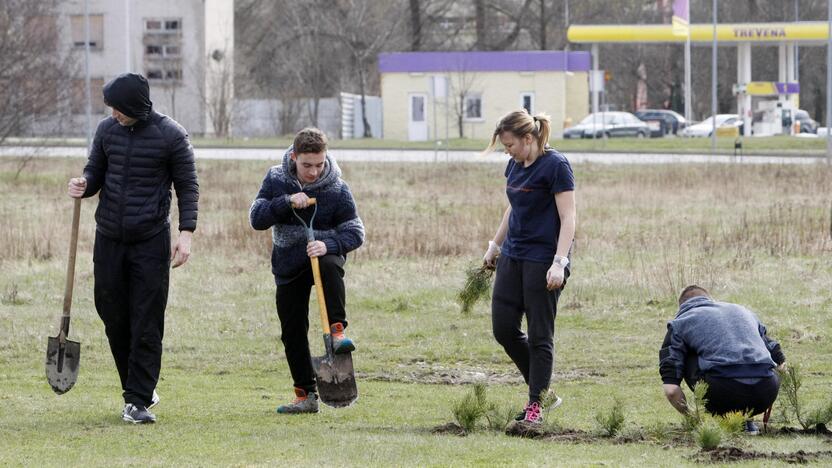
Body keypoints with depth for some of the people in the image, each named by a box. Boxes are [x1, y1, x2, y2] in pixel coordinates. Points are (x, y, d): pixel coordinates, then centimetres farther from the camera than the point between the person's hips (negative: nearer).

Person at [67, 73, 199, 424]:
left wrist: (186, 232, -11)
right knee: (113, 316, 7)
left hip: (151, 240, -4)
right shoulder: (107, 130, 5)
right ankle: (137, 388, 23)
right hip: (109, 237, 4)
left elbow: (187, 186, -1)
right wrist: (83, 185, -10)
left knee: (147, 325, -4)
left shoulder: (171, 135, -6)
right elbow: (96, 171, 14)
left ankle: (138, 401, -1)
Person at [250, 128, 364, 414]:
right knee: (292, 333, 3)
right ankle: (305, 396, 13)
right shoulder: (276, 180, -7)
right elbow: (256, 219, -12)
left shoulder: (337, 189, -14)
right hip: (288, 266, 3)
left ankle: (337, 329, -32)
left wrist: (328, 245, -32)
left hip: (321, 254, -3)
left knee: (330, 264, -40)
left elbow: (355, 232, -13)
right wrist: (286, 202, -28)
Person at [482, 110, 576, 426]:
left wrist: (559, 263, -24)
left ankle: (536, 405, 6)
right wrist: (495, 245, 28)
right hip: (513, 256, 8)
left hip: (542, 260, -8)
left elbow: (568, 218, -17)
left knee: (539, 335, -2)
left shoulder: (555, 166, -14)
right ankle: (544, 392, 17)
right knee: (504, 329, 5)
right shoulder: (515, 165, 10)